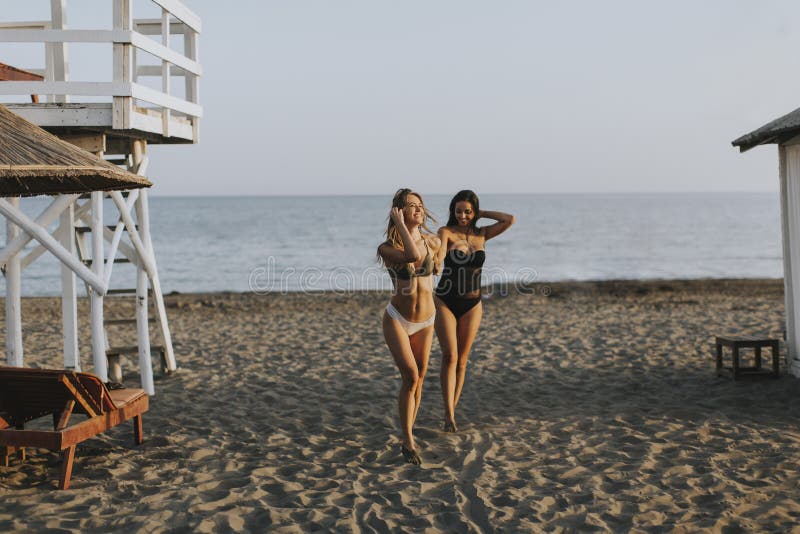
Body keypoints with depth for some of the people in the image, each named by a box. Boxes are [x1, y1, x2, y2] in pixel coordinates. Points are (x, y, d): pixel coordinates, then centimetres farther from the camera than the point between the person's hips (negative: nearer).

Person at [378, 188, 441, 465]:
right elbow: (412, 255, -35)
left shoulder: (433, 242, -5)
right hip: (397, 320, -4)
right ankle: (408, 442, -5)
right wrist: (400, 224, -26)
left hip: (425, 322, 4)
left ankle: (408, 434, 28)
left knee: (418, 379, 10)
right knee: (411, 377, -16)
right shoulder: (386, 249, -16)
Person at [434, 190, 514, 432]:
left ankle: (451, 412, 15)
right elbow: (438, 255, -29)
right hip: (446, 302, -3)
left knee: (462, 360, 6)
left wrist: (482, 213, -3)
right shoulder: (446, 232, -8)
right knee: (450, 357, -12)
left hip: (472, 305, 4)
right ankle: (449, 416, -10)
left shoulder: (482, 234, 4)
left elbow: (510, 220, -8)